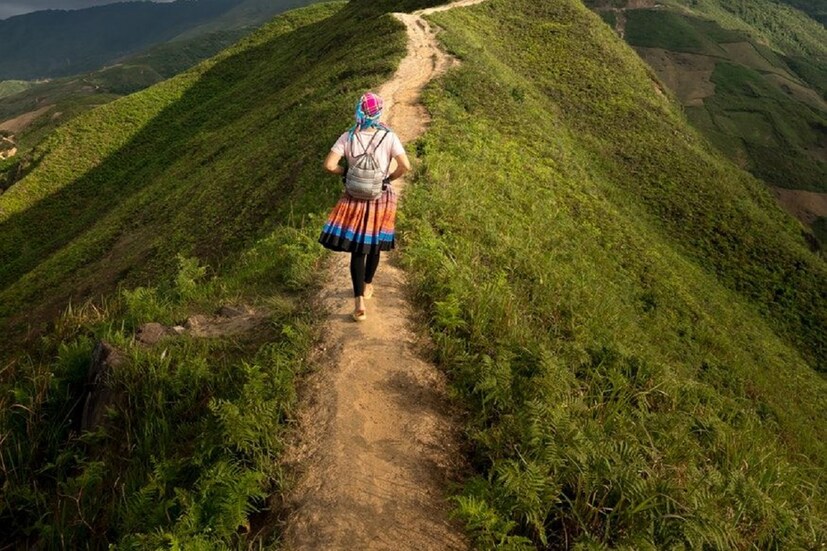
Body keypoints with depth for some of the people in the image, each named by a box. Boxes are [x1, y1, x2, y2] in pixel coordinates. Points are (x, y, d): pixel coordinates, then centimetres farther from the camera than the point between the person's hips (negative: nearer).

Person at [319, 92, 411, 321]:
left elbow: (329, 165, -16)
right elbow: (405, 166, -18)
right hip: (381, 199, 1)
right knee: (374, 245, 21)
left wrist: (345, 172, 3)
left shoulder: (348, 137, -9)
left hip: (355, 199, 0)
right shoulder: (388, 137, -11)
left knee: (357, 249, 4)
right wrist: (390, 177, 0)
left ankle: (359, 300, -6)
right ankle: (367, 286, 40)